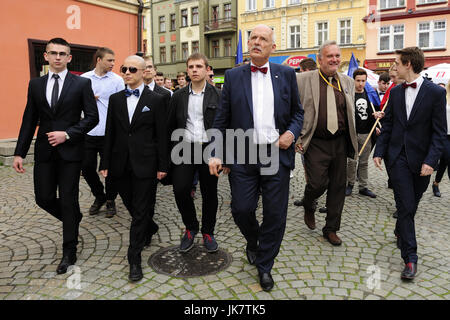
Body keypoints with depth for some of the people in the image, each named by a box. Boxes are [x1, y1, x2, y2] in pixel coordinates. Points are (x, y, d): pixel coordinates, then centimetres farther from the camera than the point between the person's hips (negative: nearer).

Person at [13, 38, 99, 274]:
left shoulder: (82, 83, -2)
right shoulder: (35, 84, 9)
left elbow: (92, 117, -4)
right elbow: (29, 121, 9)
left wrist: (67, 134, -15)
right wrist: (19, 152, 4)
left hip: (70, 150, -4)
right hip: (44, 151, 4)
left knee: (69, 201, 2)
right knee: (44, 198, 6)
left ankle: (69, 252, 16)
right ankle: (74, 218, 38)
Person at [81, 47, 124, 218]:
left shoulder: (117, 80, -1)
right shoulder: (83, 79, 7)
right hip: (88, 132, 3)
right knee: (87, 167, 7)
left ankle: (110, 200, 25)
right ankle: (99, 196, 30)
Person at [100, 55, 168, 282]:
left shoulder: (156, 100, -2)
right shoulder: (115, 99, 8)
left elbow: (161, 135, -3)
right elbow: (110, 133, 8)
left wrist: (162, 165, -6)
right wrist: (105, 163, 6)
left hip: (145, 163, -4)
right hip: (121, 164, 4)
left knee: (141, 211, 0)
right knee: (131, 206, 15)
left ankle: (134, 258, 11)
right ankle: (150, 229, 45)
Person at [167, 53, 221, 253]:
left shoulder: (217, 96, 1)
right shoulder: (178, 96, 9)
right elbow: (171, 126, 12)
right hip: (185, 149, 2)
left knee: (209, 193, 6)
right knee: (180, 189, -7)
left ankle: (208, 233, 25)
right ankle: (191, 228, 18)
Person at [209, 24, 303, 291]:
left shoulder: (287, 74, 6)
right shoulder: (233, 76, 5)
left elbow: (298, 112, 13)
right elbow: (222, 119, 4)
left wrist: (292, 132, -7)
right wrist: (217, 154, -3)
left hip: (277, 155, 0)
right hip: (242, 156, 0)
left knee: (275, 214, 5)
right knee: (241, 209, 3)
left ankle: (264, 265, 26)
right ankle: (253, 242, 38)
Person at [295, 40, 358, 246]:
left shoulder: (348, 82, 11)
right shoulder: (303, 80, -4)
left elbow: (351, 113, 19)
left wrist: (351, 140, 14)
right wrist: (296, 136, -8)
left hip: (340, 143, 5)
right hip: (316, 144, -4)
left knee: (338, 187, 8)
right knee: (317, 183, -9)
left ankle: (331, 229, 24)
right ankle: (308, 208, 27)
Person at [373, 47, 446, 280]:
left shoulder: (435, 92, -6)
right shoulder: (396, 92, 6)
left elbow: (440, 132, -7)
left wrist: (431, 161, -16)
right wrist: (379, 152, 3)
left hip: (421, 160, -1)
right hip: (398, 157, 2)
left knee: (411, 205, 14)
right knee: (405, 206, -3)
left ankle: (400, 231, 43)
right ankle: (410, 257, 3)